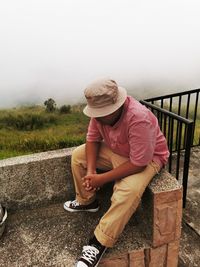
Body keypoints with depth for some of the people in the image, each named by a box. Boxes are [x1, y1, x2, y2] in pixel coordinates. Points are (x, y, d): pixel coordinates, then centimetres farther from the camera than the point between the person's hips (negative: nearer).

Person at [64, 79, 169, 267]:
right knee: (78, 155, 1)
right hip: (115, 151, 7)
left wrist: (103, 179, -28)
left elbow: (138, 163, -34)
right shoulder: (101, 111, -17)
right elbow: (92, 139, -5)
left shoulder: (139, 119, -38)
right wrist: (90, 171, -18)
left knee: (128, 192, -34)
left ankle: (100, 242, -15)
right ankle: (86, 201, 17)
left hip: (147, 158, -6)